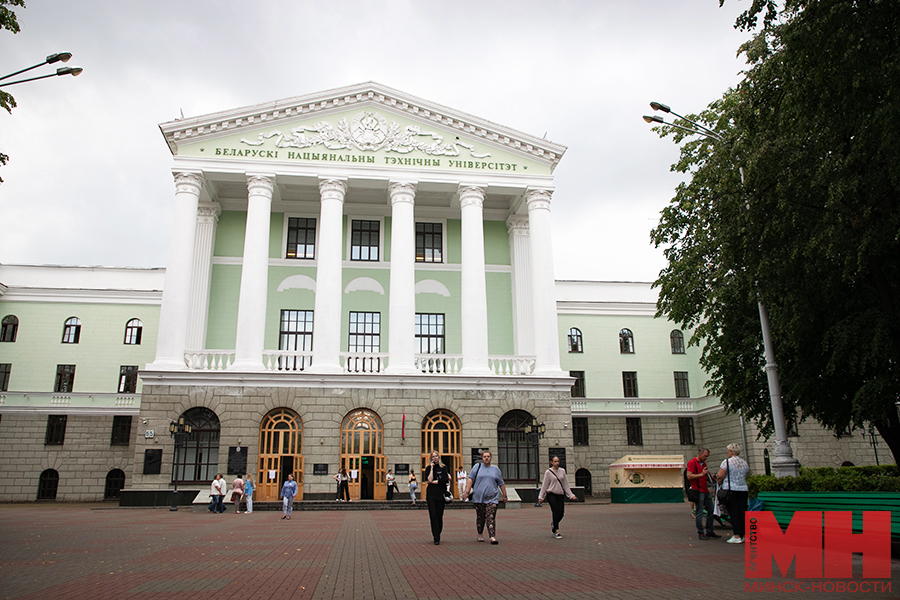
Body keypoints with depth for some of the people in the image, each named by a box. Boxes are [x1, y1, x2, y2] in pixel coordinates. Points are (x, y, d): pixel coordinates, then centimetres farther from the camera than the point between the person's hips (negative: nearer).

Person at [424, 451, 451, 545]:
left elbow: (445, 480, -6)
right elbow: (429, 480, -7)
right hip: (431, 494, 0)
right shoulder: (428, 468, 8)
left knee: (440, 516, 2)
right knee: (433, 516, -7)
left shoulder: (443, 468, 7)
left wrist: (433, 482, -5)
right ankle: (436, 538, -7)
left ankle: (438, 535, 19)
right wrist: (432, 468, -7)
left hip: (441, 494, 0)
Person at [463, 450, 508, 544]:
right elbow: (470, 479, 1)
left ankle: (492, 537, -14)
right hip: (479, 497, 0)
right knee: (480, 517, 8)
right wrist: (467, 492, -7)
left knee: (491, 517, -10)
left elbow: (501, 484, 18)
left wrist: (504, 496, 18)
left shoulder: (495, 469, 12)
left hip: (492, 498, 0)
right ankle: (480, 535, 24)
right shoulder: (477, 467, 7)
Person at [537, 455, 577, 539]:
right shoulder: (548, 472, -2)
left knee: (561, 514, 1)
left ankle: (553, 524, 32)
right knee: (556, 512, -13)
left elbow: (566, 485, 14)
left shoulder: (562, 471, 9)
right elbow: (544, 485, 1)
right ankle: (557, 532, 0)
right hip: (551, 495, -4)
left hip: (561, 495, 4)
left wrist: (571, 495, 11)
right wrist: (541, 497, 0)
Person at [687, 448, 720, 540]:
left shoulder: (704, 463, 19)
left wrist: (709, 477, 7)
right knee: (699, 513, -4)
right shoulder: (692, 462, -8)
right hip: (698, 491, -9)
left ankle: (709, 531, 21)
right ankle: (701, 533, 3)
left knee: (711, 510, 11)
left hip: (706, 491, 9)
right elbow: (689, 476, -17)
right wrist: (701, 474, -20)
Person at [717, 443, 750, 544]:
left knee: (733, 513, -4)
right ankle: (744, 535, 9)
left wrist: (719, 483, 6)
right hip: (743, 490, 6)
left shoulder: (727, 462, -9)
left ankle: (737, 536, -5)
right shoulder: (745, 463, 12)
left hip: (730, 489, -6)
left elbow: (720, 476, -12)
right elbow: (745, 477, 18)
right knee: (742, 512, 8)